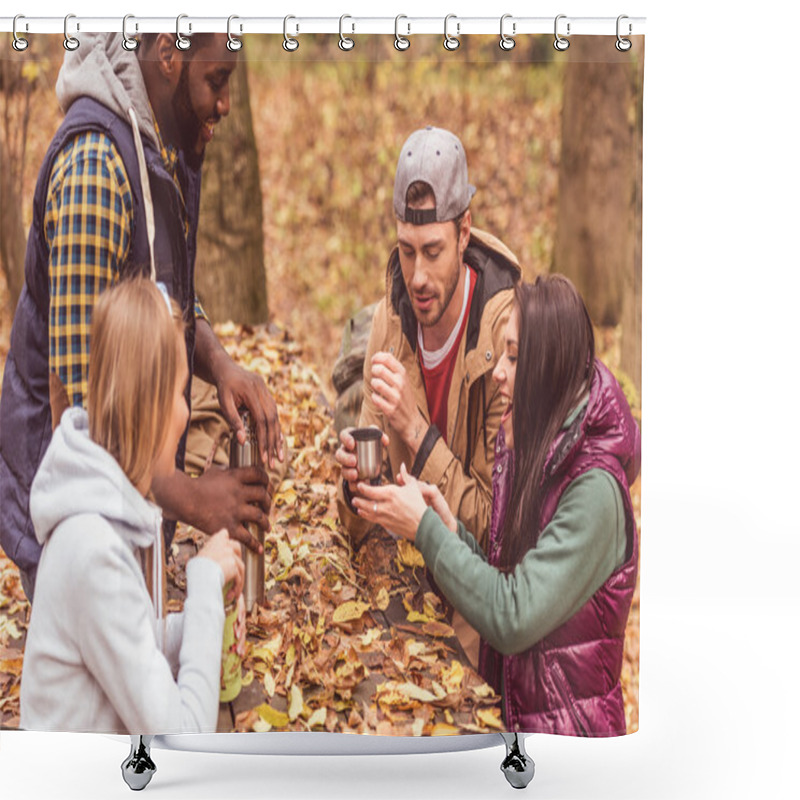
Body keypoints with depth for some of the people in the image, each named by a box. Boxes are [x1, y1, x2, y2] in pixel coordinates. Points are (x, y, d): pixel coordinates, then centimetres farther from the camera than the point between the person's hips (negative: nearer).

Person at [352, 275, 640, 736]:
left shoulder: (594, 489, -18)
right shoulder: (528, 458, 7)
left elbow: (513, 620, -21)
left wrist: (425, 529, -15)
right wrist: (452, 531, -6)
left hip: (567, 730, -7)